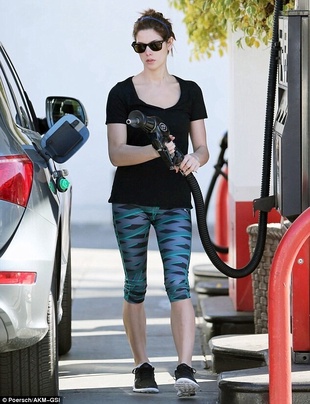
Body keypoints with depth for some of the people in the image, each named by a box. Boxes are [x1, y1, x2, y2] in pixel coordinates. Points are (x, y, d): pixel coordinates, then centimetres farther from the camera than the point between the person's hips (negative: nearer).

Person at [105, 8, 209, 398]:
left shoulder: (189, 92, 9)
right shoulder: (122, 94, 1)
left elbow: (202, 148, 10)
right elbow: (116, 153, -7)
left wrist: (193, 159, -14)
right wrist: (155, 151, -25)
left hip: (174, 204, 1)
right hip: (130, 202, -1)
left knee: (178, 281, -13)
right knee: (135, 286, 5)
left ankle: (185, 369, -21)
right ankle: (142, 368, 13)